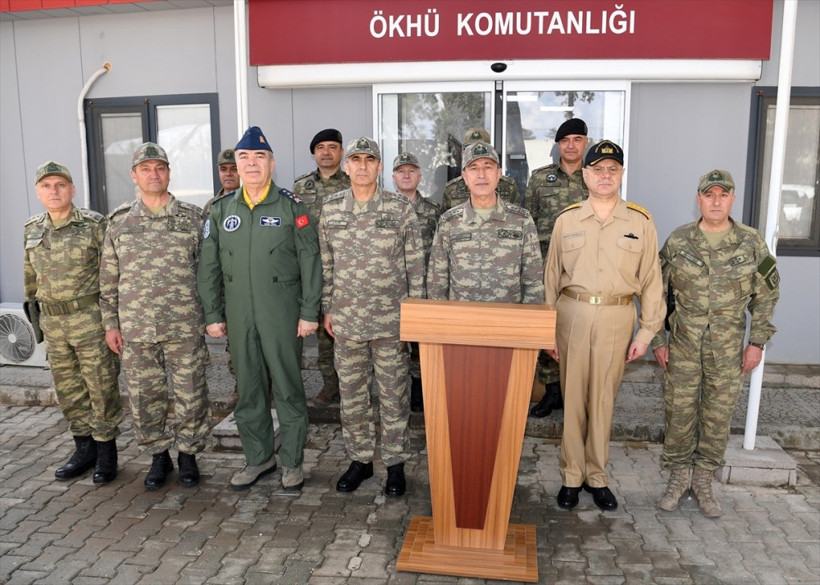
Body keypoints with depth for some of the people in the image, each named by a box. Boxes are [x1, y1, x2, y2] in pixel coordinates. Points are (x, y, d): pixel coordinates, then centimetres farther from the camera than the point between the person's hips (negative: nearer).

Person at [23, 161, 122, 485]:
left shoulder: (95, 224, -8)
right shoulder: (32, 230, 8)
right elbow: (31, 276, 17)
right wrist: (35, 317, 17)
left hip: (91, 319, -5)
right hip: (53, 323, 6)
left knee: (101, 387, 2)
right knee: (68, 390, 13)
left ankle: (106, 452, 15)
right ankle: (84, 448, 27)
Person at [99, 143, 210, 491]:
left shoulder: (192, 218, 2)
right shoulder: (119, 221, 6)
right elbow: (108, 278, 9)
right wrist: (110, 324, 6)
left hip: (185, 327, -1)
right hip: (135, 330, 2)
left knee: (190, 394, 5)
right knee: (144, 398, 10)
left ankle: (188, 454, 25)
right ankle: (158, 456, 29)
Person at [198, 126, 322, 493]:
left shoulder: (291, 206, -1)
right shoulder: (221, 210, 9)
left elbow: (310, 262, -4)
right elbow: (209, 267, 11)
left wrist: (309, 312, -8)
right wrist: (212, 314, 7)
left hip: (282, 316, -3)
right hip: (239, 318, 4)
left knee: (288, 390, 4)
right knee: (248, 390, 12)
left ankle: (291, 463, 18)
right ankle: (258, 458, 28)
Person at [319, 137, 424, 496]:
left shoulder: (401, 208, -3)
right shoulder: (330, 209, 5)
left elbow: (415, 264, -1)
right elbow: (326, 263, 11)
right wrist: (327, 309, 9)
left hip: (390, 321, -3)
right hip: (346, 321, 3)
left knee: (392, 395, 6)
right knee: (351, 395, 12)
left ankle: (395, 464, 22)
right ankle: (360, 460, 28)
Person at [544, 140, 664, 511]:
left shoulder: (640, 222, 4)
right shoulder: (566, 220, 5)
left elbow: (651, 279, 5)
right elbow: (551, 277, 8)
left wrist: (647, 331, 1)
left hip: (617, 317, 0)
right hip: (572, 314, 0)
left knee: (603, 399, 8)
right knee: (573, 397, 6)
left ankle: (596, 475, 23)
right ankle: (571, 475, 19)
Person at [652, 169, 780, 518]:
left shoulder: (752, 244, 0)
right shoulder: (677, 242, -2)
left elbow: (765, 295, 7)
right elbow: (656, 291, 3)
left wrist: (757, 341, 1)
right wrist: (657, 340, 0)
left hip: (728, 349, 1)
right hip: (682, 345, 0)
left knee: (718, 415, 7)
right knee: (679, 411, 5)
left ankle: (703, 480, 24)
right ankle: (678, 477, 23)